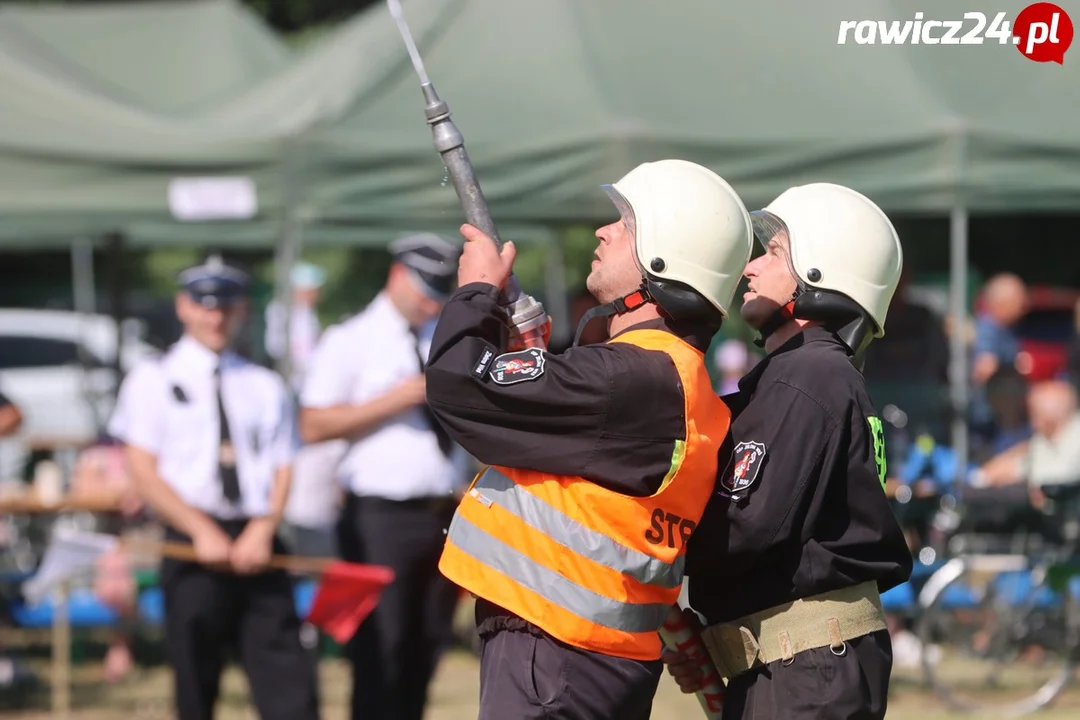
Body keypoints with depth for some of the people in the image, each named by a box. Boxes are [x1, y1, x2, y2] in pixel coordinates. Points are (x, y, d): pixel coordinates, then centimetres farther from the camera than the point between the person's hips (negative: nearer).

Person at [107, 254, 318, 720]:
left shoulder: (265, 386, 15)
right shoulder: (154, 380, 6)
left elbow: (282, 470, 10)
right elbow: (144, 473, -2)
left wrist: (263, 529, -9)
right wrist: (202, 531, -13)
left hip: (258, 545, 2)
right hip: (193, 544, -2)